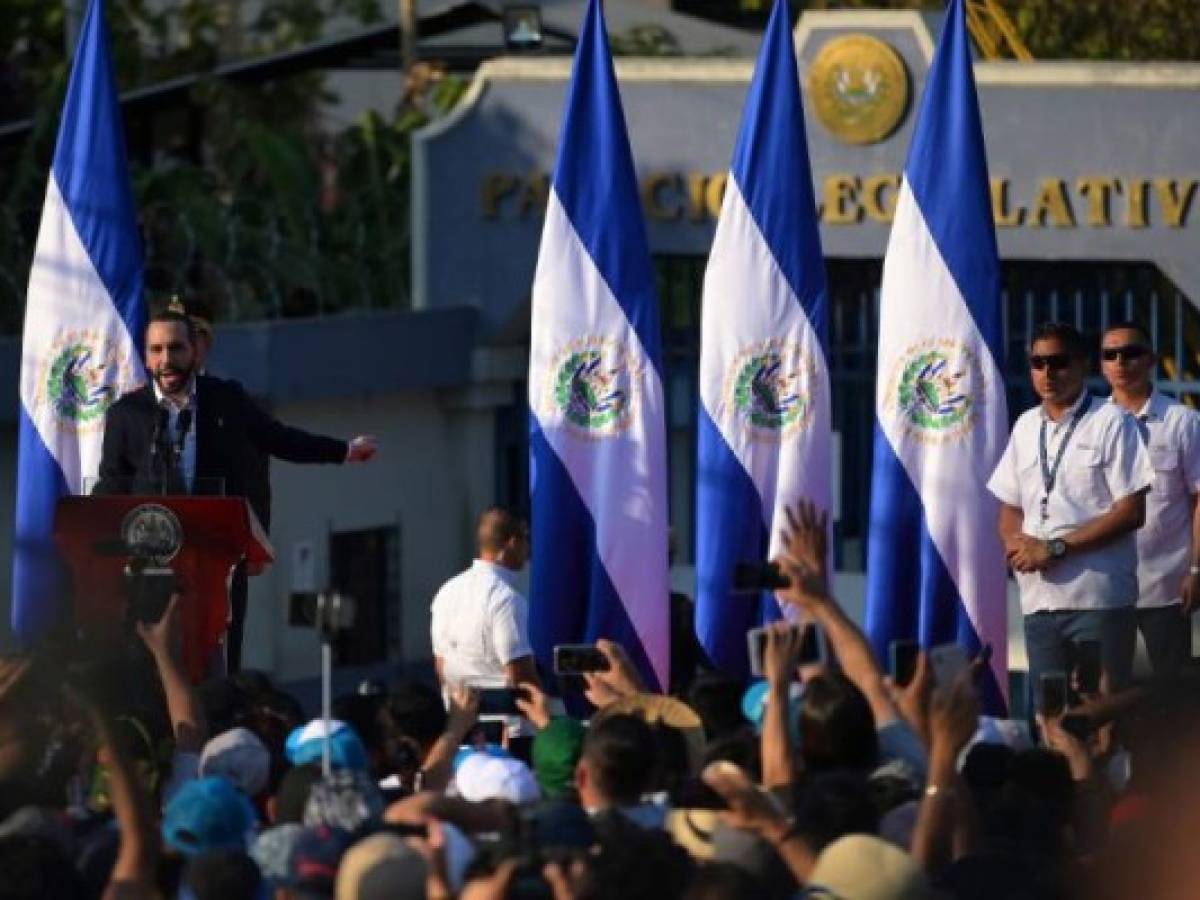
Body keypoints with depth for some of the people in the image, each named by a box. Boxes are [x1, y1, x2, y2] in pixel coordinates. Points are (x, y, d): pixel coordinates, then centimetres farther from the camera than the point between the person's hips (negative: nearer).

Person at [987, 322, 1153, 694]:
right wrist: (1016, 544, -4)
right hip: (1039, 602, 6)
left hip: (1100, 599, -6)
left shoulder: (1111, 422, -3)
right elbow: (1010, 507, 21)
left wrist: (1055, 548, -13)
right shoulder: (1026, 426, 16)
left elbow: (1131, 512, -9)